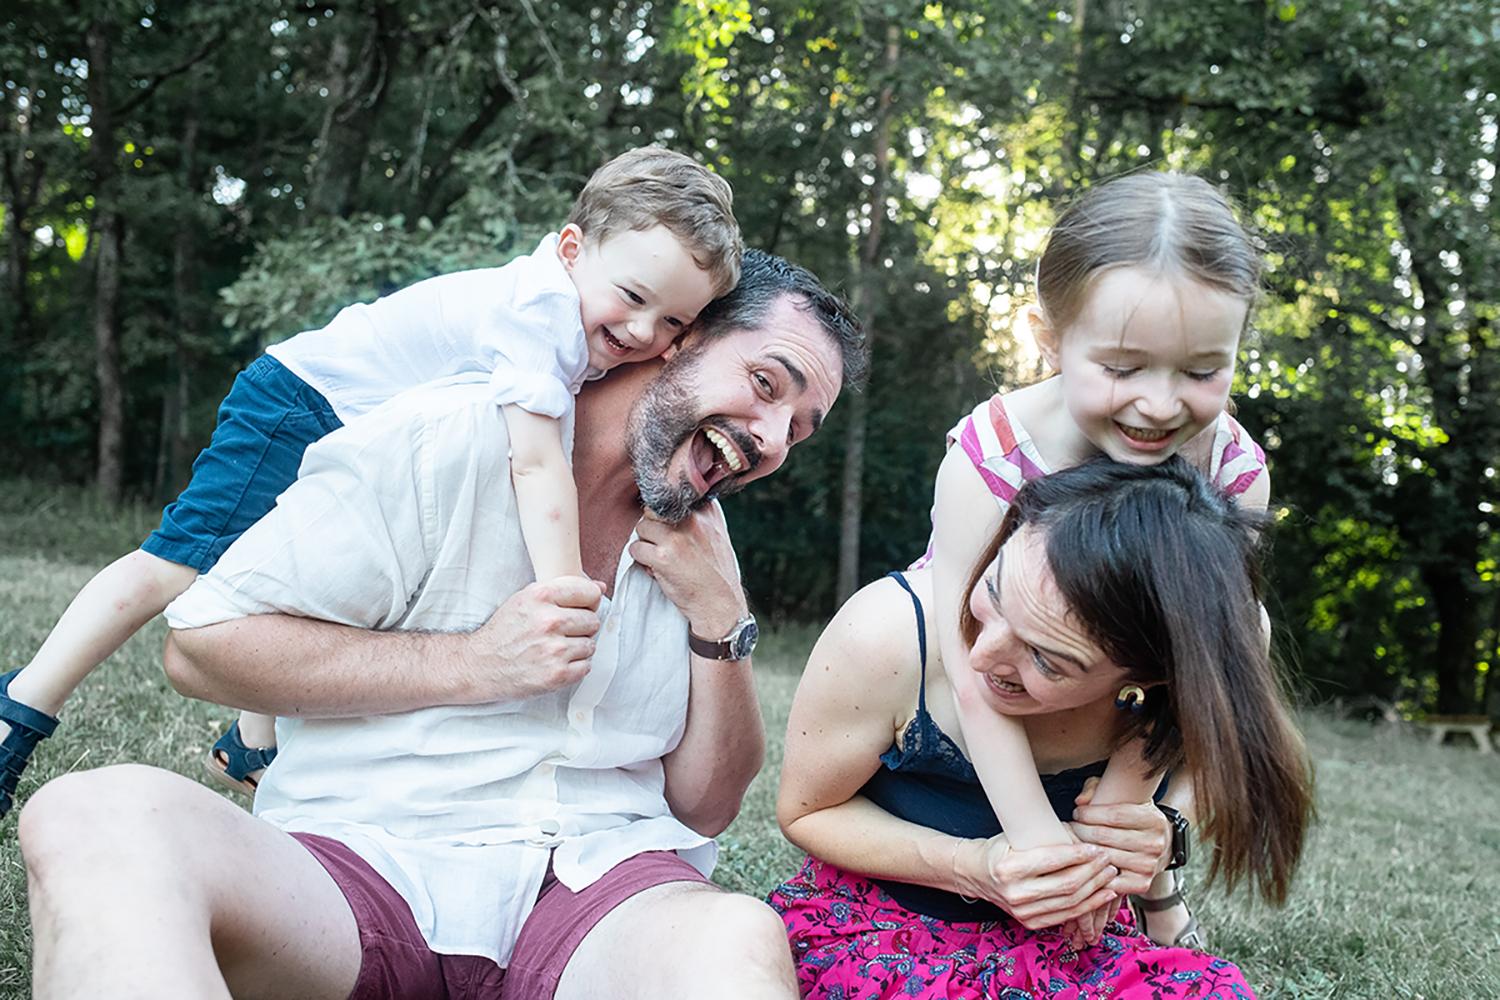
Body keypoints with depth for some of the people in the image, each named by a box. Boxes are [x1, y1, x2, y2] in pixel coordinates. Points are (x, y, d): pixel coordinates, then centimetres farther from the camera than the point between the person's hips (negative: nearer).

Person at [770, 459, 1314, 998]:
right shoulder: (887, 634, -27)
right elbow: (806, 810, -10)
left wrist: (1161, 839, -22)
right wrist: (973, 869, -24)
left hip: (1072, 931, 3)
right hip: (878, 925, -3)